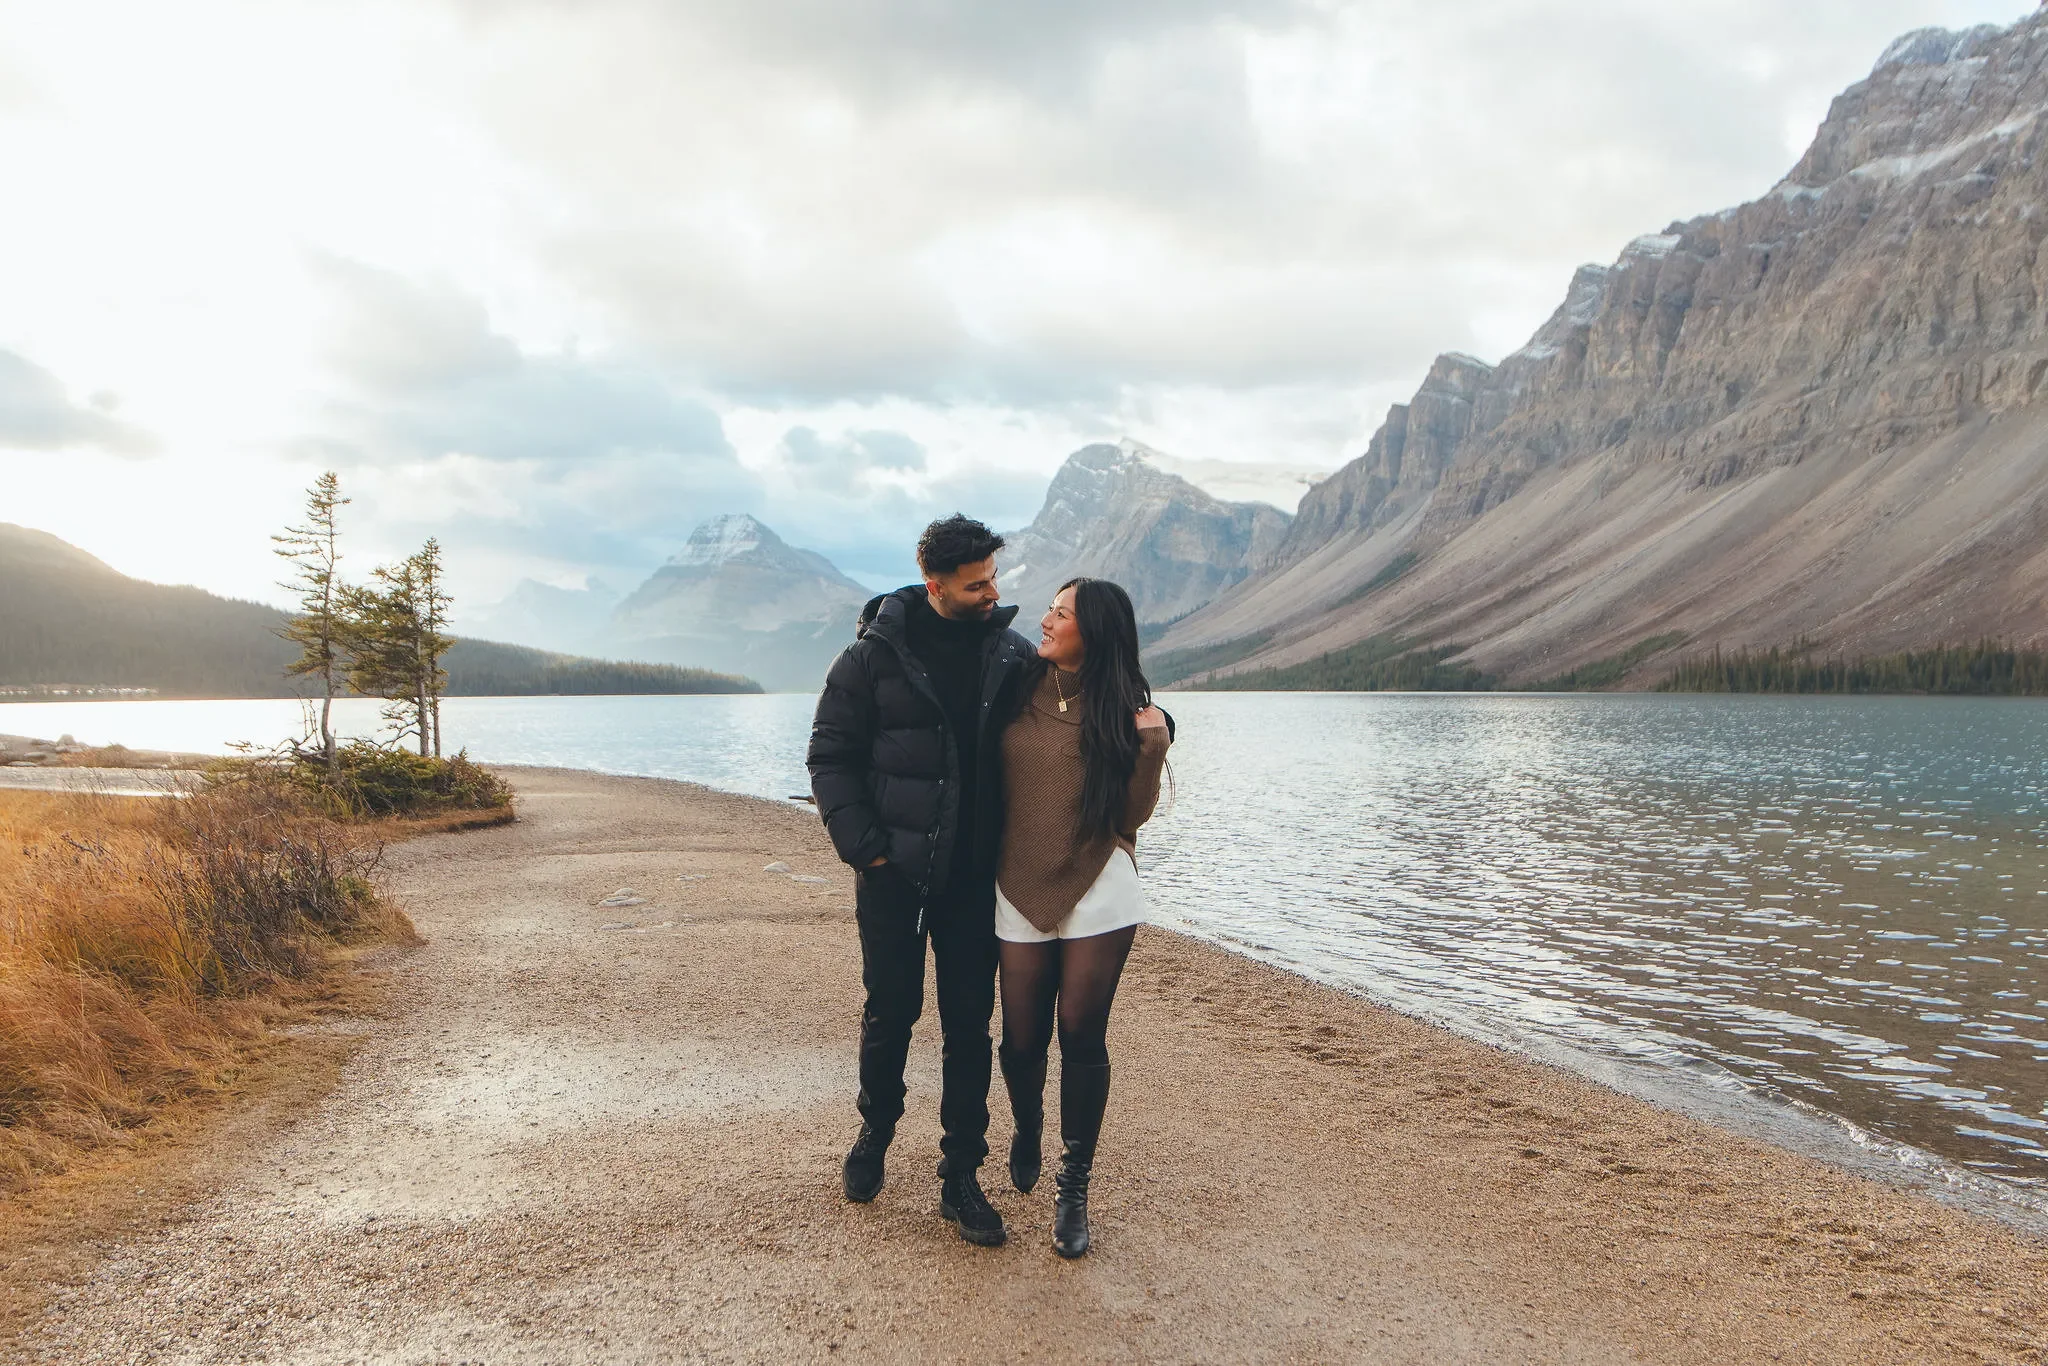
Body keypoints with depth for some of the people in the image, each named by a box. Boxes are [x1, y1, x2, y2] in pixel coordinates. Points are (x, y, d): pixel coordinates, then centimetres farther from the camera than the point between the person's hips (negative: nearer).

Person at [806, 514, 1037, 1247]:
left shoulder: (1014, 655, 0)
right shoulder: (874, 655, -7)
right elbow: (830, 756, -3)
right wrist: (863, 845, -11)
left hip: (975, 877, 2)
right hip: (894, 874, -2)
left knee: (970, 1023, 6)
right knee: (889, 1014, 13)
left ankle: (960, 1175, 18)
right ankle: (875, 1133, 38)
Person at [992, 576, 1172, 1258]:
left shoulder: (1123, 708, -1)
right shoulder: (1021, 689, 4)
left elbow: (1131, 815, -5)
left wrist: (1150, 746, -15)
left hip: (1097, 892, -2)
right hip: (1021, 888, 2)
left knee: (1081, 1035, -1)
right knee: (1022, 1036, 8)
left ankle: (1073, 1189, 13)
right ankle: (1026, 1135, 40)